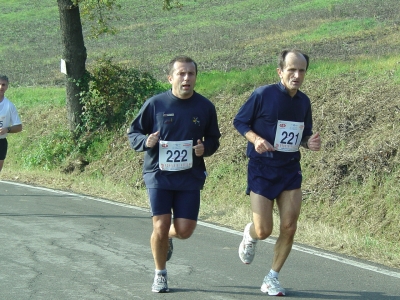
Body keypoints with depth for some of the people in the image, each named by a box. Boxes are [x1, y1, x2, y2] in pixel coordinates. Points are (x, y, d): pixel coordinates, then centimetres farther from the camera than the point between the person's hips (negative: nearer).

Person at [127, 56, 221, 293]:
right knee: (161, 227, -7)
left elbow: (213, 139, 14)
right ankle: (160, 274, 18)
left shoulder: (205, 107, 2)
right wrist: (146, 141, -18)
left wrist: (204, 148, -9)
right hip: (159, 175, -2)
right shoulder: (155, 104, -5)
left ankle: (168, 238, 36)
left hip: (190, 178, 2)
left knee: (185, 230, -3)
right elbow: (133, 133, 4)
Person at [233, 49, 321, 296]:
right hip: (262, 169, -4)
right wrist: (256, 139, -21)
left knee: (289, 228, -1)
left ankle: (272, 278, 16)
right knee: (263, 231, -6)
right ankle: (250, 234, 32)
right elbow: (239, 121, -3)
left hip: (290, 169, 5)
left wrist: (310, 142, -5)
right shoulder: (263, 95, -11)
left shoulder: (304, 102, 5)